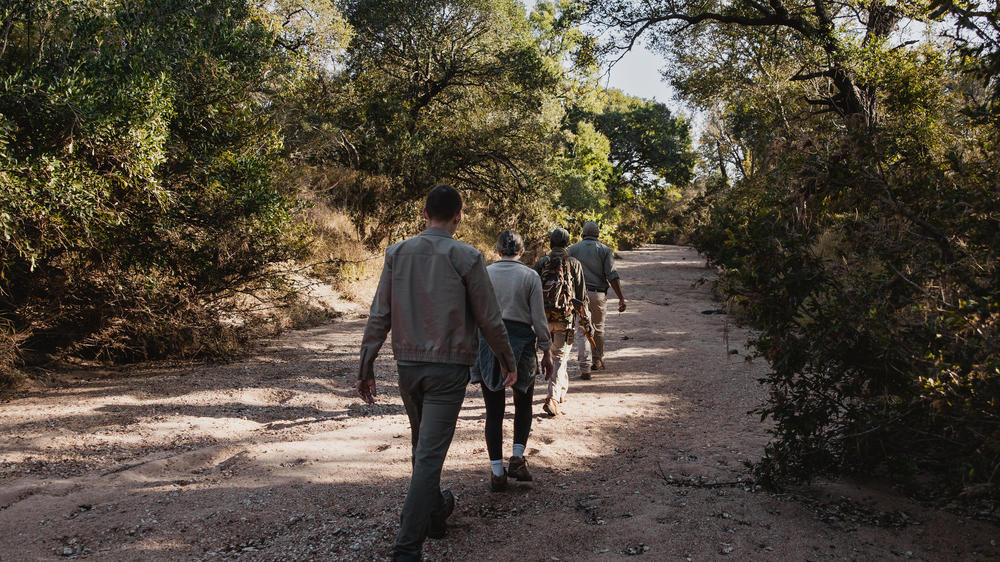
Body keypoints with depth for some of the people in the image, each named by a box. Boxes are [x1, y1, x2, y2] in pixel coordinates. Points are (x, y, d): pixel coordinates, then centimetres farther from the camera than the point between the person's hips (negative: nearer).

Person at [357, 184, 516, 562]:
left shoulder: (397, 254, 2)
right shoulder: (466, 258, -8)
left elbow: (379, 316, 0)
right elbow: (489, 319, -4)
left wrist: (366, 366, 5)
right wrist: (507, 361, 9)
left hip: (408, 365, 4)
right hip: (449, 368, -4)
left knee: (422, 443, 22)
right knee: (430, 454, -4)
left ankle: (434, 512, 40)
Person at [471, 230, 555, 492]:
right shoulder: (530, 276, -4)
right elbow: (539, 318, -3)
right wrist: (547, 352, 6)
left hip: (487, 342, 1)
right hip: (520, 340, -1)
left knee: (494, 410, 9)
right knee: (523, 403, 20)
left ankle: (497, 472, 8)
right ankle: (517, 457, 6)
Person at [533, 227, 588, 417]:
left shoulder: (540, 264, 2)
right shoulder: (574, 264, -2)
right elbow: (581, 294, 0)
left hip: (544, 318, 2)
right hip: (565, 318, -2)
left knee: (554, 353, 23)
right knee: (560, 357, 1)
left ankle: (562, 389, 38)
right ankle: (553, 398, -13)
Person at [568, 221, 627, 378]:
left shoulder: (573, 249, 5)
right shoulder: (605, 250, 2)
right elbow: (612, 276, -7)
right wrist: (621, 298, -7)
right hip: (599, 294, 0)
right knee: (598, 329, 18)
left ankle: (584, 368, -12)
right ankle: (598, 362, 32)